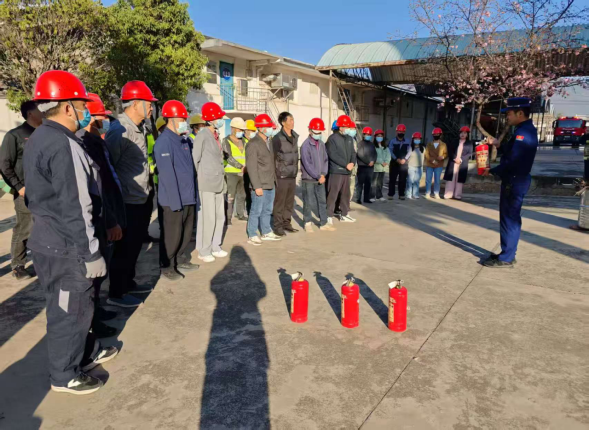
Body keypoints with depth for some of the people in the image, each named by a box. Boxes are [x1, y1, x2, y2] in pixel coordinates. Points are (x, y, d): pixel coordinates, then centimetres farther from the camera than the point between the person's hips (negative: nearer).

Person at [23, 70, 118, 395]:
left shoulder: (38, 139, 11)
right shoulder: (64, 146, -23)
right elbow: (75, 208, -25)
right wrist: (91, 253, -20)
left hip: (50, 240, 10)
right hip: (67, 247, -10)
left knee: (74, 305, 23)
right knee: (70, 311, 5)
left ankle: (86, 352, 40)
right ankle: (65, 375, 21)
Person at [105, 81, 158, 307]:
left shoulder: (140, 129, 12)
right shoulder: (119, 131, -18)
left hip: (141, 200, 9)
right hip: (127, 202, -9)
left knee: (134, 246, 20)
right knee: (123, 248, 2)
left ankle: (128, 283, 35)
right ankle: (116, 293, 16)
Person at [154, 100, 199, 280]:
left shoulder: (184, 140, 11)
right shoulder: (164, 142, -16)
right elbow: (167, 175, -20)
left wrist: (193, 194, 13)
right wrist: (175, 201, -21)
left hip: (188, 197, 8)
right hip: (174, 199, -8)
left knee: (186, 232, 17)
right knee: (172, 235, 2)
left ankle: (181, 260, 32)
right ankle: (167, 267, 17)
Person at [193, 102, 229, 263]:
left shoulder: (215, 135, 14)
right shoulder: (202, 135, -10)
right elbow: (195, 159, -11)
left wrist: (222, 181, 16)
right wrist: (198, 178, -8)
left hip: (218, 183, 8)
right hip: (207, 184, -8)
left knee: (220, 217, 12)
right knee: (208, 218, -4)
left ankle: (215, 247, 24)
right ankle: (204, 251, 8)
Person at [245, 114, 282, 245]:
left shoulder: (269, 142, 14)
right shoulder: (253, 144, -12)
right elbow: (251, 167, -16)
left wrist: (274, 180, 15)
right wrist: (257, 186, -20)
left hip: (271, 184, 8)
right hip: (260, 185, -8)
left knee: (267, 210, 16)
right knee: (256, 211, -1)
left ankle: (266, 233, 29)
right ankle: (252, 236, 10)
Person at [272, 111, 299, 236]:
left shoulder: (295, 137, 11)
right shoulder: (278, 138, -10)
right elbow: (274, 158, -10)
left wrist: (296, 170, 16)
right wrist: (277, 175, -12)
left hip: (292, 175, 6)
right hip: (282, 176, -6)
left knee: (290, 202, 11)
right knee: (280, 202, 0)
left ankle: (286, 223, 22)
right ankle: (278, 226, 8)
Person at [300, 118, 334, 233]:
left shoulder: (322, 144, 8)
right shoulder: (306, 145, -13)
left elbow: (325, 160, 9)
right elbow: (307, 164, -16)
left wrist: (323, 174, -5)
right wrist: (318, 176, -14)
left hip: (320, 179, 6)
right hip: (308, 179, -6)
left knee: (322, 201, 8)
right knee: (308, 202, 2)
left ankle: (323, 223, 16)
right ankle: (307, 223, 16)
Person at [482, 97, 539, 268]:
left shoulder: (523, 132, -20)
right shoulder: (527, 129, 13)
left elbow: (513, 162, -25)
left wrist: (492, 171, -14)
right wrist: (501, 145, 11)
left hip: (514, 181, -10)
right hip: (516, 180, 10)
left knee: (509, 218, -3)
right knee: (511, 218, 16)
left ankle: (506, 258, 4)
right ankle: (507, 253, 26)